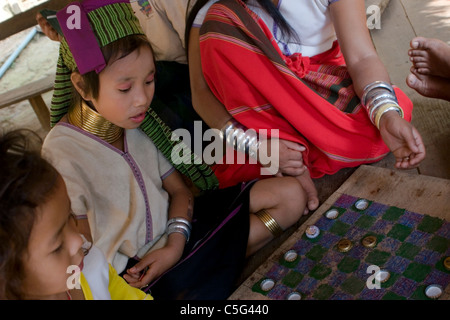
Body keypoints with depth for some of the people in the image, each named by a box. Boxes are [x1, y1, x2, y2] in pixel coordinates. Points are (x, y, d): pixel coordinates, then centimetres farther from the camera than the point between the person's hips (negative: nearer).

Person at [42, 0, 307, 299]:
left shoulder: (136, 124, 2)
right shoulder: (62, 152, -17)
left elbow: (179, 188, 6)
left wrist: (175, 245, -9)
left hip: (176, 225, 7)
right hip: (136, 271, -6)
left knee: (290, 195, -2)